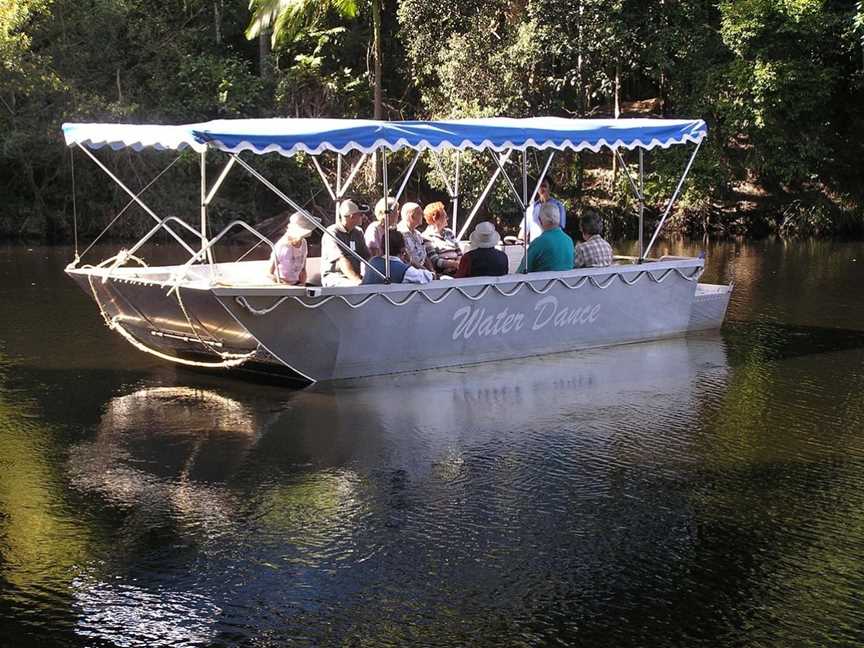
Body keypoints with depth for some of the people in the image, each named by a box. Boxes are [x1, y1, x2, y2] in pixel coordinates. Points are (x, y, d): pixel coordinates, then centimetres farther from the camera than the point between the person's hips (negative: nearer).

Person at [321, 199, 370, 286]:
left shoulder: (358, 233, 16)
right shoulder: (332, 233, -10)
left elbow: (367, 257, 11)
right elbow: (342, 261, -23)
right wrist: (356, 280, -36)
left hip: (355, 275, 7)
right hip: (334, 277, -7)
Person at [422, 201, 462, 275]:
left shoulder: (449, 232, 22)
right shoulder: (427, 237, 0)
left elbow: (459, 253, 18)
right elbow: (435, 262, -9)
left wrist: (460, 262, -5)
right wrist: (455, 264, -17)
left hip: (457, 271, 7)